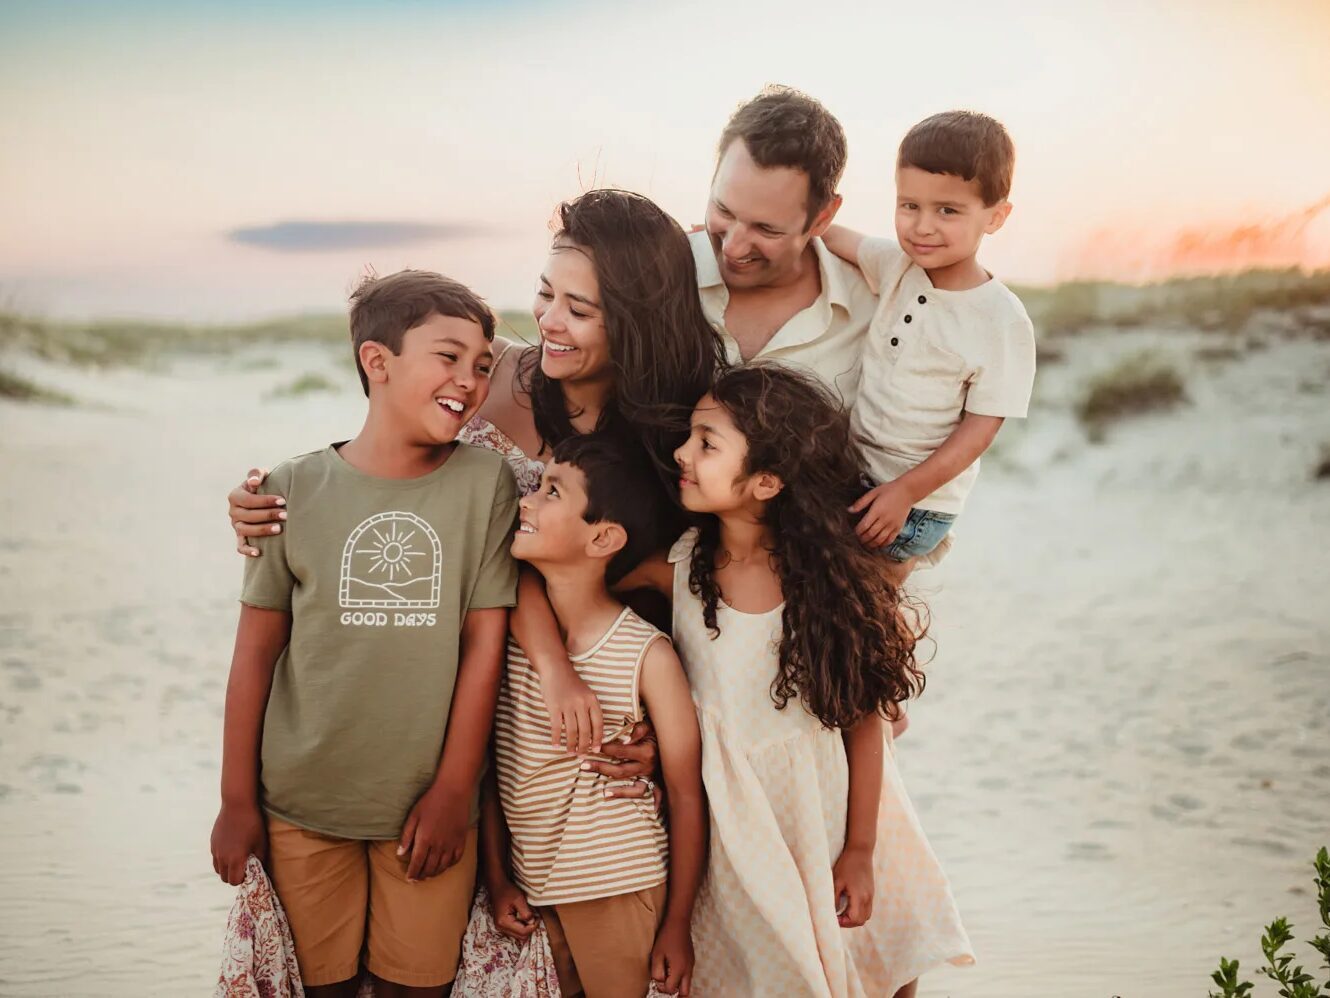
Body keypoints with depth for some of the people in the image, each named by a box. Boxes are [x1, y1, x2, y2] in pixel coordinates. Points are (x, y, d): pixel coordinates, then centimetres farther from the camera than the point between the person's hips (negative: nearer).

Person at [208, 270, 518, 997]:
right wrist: (237, 801, 3)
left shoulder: (486, 485, -4)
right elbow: (256, 649, 1)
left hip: (428, 806, 0)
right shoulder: (296, 488, -3)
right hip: (301, 806, 0)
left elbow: (485, 643, -3)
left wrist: (453, 790, -4)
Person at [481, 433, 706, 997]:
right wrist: (498, 881, 5)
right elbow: (489, 767, 6)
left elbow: (686, 796, -7)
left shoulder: (648, 655, -13)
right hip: (531, 890, 3)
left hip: (621, 890, -3)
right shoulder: (505, 638, -3)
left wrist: (677, 924, -3)